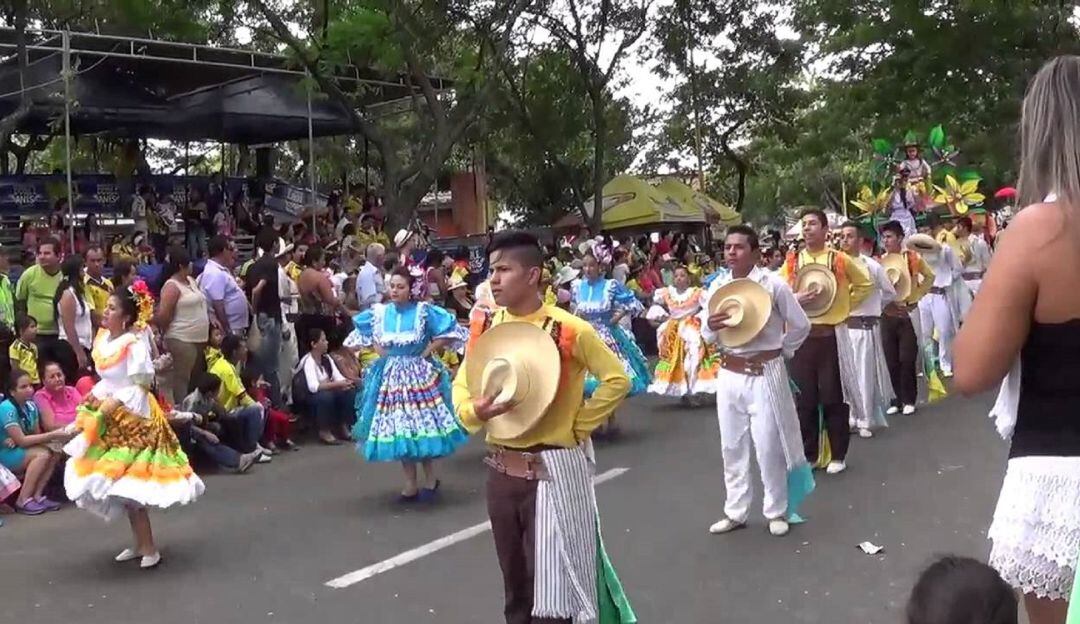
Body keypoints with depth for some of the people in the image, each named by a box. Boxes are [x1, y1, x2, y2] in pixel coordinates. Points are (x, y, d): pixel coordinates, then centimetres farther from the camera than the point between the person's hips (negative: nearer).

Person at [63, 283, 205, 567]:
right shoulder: (104, 339, 6)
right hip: (110, 418, 9)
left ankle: (149, 548, 4)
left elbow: (142, 384, -18)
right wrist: (95, 395, -1)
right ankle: (140, 543, 25)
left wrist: (116, 401, -23)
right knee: (122, 486, 13)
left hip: (132, 418, -9)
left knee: (129, 485, -6)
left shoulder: (134, 344, -19)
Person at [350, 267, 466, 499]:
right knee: (397, 429, 5)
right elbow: (361, 330, 19)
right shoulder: (379, 312, 1)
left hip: (418, 374, -3)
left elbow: (451, 331, -8)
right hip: (391, 376, 3)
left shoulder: (424, 311, -10)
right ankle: (411, 484, 14)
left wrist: (428, 351, -9)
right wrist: (378, 349, 6)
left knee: (422, 427, -2)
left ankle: (430, 478, 17)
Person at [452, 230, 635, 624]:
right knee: (515, 588, 18)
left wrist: (578, 427, -7)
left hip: (554, 469, -5)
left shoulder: (568, 330, -13)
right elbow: (461, 387, 8)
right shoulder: (484, 328, 2)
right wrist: (475, 411, -13)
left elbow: (617, 379, -6)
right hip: (501, 471, 5)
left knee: (553, 592, 0)